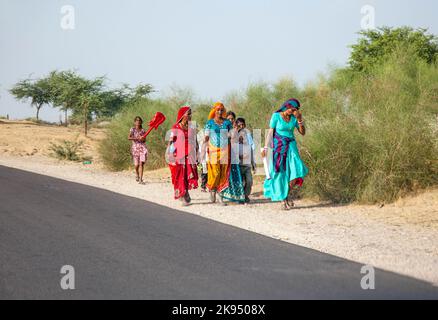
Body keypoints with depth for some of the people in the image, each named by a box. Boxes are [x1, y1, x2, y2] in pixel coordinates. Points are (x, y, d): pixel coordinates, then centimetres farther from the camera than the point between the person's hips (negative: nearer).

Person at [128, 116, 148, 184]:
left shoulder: (142, 130, 10)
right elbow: (129, 138, -10)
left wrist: (143, 139, -5)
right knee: (136, 164, -3)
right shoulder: (133, 129, 2)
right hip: (135, 147, -2)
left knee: (141, 163, -9)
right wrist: (137, 138, -20)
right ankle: (137, 174, 30)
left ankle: (140, 179, -8)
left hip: (142, 147, 2)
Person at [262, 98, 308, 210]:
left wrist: (299, 120, -9)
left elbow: (303, 132, 4)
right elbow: (270, 132, -4)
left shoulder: (294, 118, 5)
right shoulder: (276, 116, -5)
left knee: (296, 169, -15)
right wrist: (266, 147, -11)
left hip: (291, 146, 3)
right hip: (279, 146, -3)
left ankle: (287, 195, 3)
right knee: (281, 172, -2)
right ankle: (283, 200, 6)